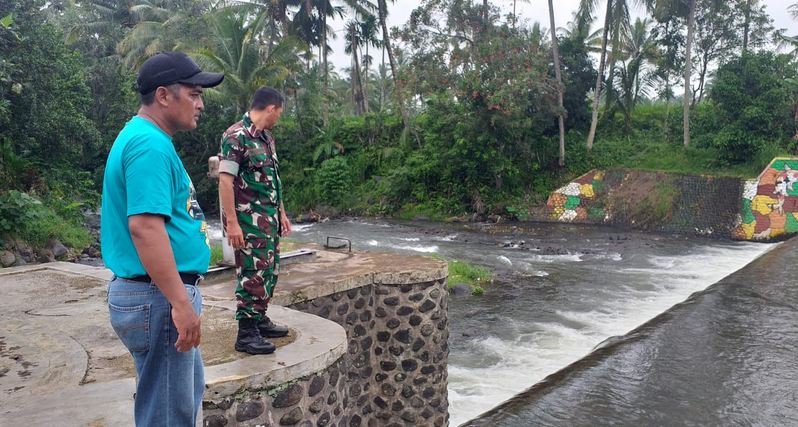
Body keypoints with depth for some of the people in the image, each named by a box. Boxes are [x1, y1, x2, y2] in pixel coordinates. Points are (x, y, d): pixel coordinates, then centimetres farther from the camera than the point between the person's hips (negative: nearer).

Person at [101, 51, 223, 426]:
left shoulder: (144, 138, 15)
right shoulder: (150, 144, -18)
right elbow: (145, 226, -28)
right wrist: (181, 303, -26)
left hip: (157, 294, 11)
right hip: (158, 299, -11)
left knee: (188, 391, 25)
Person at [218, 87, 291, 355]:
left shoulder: (266, 137, 13)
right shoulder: (236, 136, -15)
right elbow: (225, 180, -19)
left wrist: (281, 212, 20)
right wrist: (231, 222, -23)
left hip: (269, 219, 9)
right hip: (248, 220, -9)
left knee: (269, 271, 15)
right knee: (253, 275, -4)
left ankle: (260, 320, 30)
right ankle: (245, 333, 6)